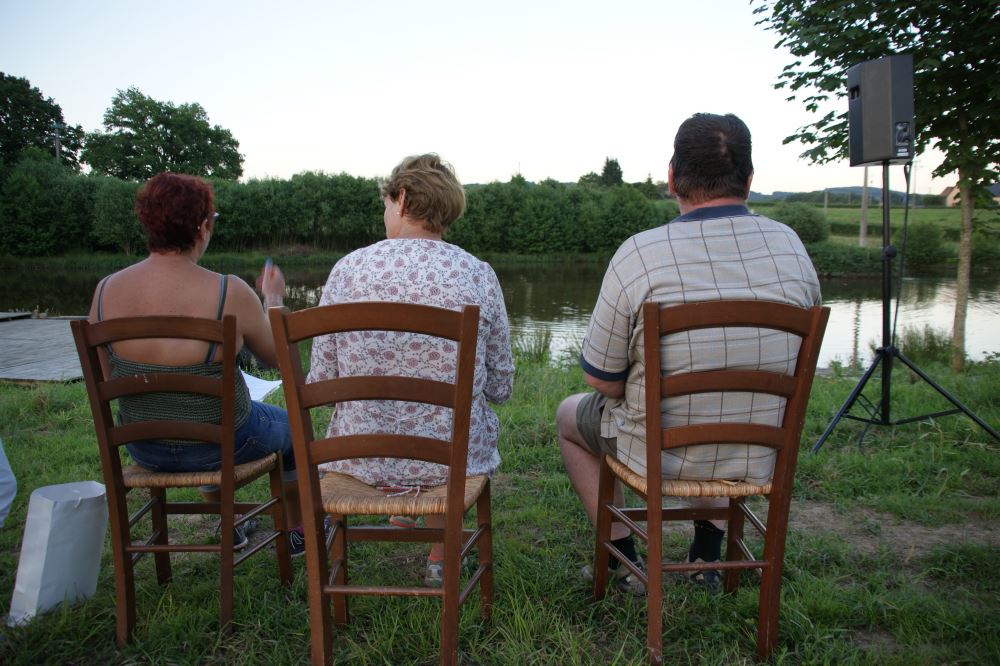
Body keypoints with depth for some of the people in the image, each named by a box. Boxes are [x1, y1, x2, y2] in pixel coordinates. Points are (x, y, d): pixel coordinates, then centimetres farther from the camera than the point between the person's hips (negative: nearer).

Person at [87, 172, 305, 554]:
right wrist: (273, 299, 8)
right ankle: (299, 532, 44)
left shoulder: (106, 290, -12)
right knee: (292, 426, 27)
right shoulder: (230, 293, -24)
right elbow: (275, 357, -8)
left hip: (143, 448, 5)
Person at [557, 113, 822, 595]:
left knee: (569, 415, 26)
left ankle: (624, 561, 29)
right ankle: (708, 555, 40)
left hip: (665, 457, -4)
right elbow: (799, 355, 7)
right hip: (762, 460, 5)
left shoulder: (638, 255, -21)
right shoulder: (791, 247, -6)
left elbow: (600, 379, -13)